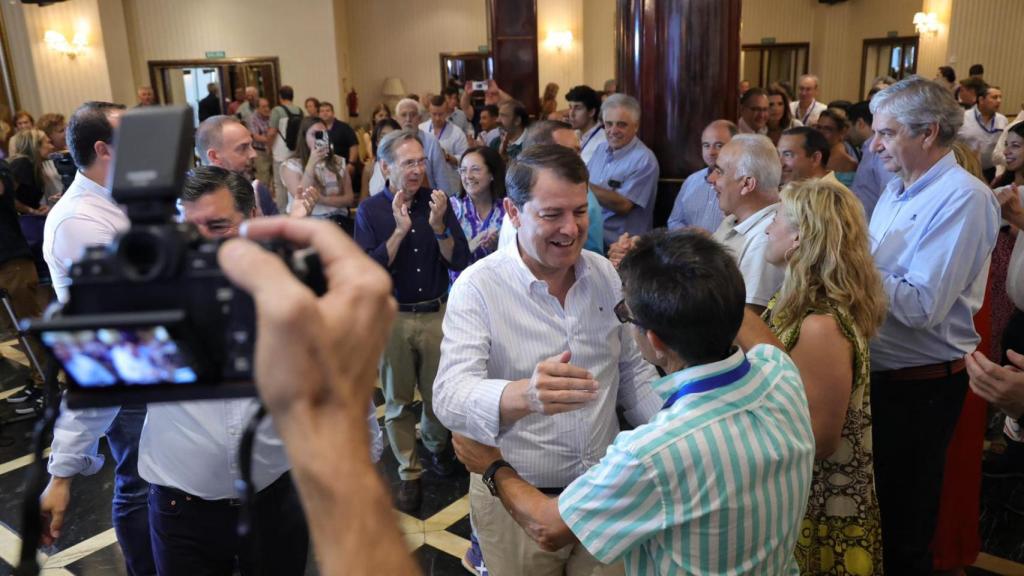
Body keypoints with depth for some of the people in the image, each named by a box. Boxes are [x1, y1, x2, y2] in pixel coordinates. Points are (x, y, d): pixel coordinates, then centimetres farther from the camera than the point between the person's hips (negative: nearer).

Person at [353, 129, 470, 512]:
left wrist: (438, 226, -21)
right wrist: (400, 231, -23)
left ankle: (435, 442, 44)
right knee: (398, 400, 9)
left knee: (439, 394, 14)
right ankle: (409, 473, 26)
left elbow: (460, 262, -6)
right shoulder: (370, 211, -5)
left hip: (437, 313, 2)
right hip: (392, 318, -1)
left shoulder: (436, 203, -2)